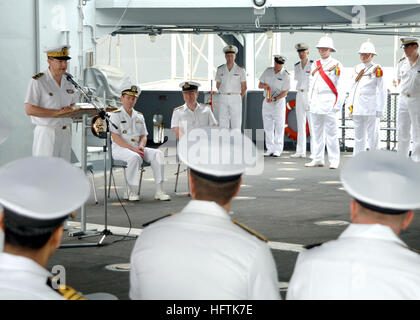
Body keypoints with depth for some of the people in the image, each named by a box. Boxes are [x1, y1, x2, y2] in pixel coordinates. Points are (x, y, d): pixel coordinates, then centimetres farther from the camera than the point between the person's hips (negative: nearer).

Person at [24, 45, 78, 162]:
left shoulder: (68, 79, 8)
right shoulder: (38, 81, -11)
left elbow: (74, 101, 21)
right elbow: (29, 110, -15)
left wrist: (69, 109, -4)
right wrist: (57, 112, -20)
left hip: (65, 133, 6)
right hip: (46, 133, -6)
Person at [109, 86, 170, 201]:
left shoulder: (139, 116, 19)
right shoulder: (115, 115, 0)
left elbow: (144, 136, 18)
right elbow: (116, 138, -10)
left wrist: (141, 146, -7)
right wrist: (133, 149, -20)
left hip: (137, 149, 6)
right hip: (120, 149, -6)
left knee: (158, 153, -19)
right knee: (134, 157, -38)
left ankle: (159, 191, -24)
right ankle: (132, 192, -26)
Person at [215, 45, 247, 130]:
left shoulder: (240, 70, 0)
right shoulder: (220, 69, 6)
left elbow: (244, 87, 4)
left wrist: (239, 99, 7)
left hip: (235, 99, -2)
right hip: (223, 100, 2)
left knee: (236, 125, -3)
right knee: (223, 124, -1)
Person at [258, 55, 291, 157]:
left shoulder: (285, 75, -7)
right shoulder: (267, 71, 6)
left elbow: (285, 92, -9)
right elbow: (259, 85, 10)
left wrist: (275, 99, -22)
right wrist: (263, 85, -14)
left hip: (279, 102, -4)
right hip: (266, 102, 4)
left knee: (279, 127, -5)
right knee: (268, 127, 6)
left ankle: (278, 149, -1)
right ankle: (270, 148, 12)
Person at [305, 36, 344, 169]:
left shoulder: (336, 65, 0)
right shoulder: (315, 65, 16)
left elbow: (339, 86, -4)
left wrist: (338, 104, -10)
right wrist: (310, 100, 14)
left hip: (329, 102, -6)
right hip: (315, 102, 6)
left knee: (331, 133, -6)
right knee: (317, 132, 8)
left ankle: (334, 160, -2)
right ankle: (318, 159, 14)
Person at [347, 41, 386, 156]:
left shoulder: (377, 70, -4)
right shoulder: (357, 68, 12)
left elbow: (382, 91, -5)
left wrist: (380, 109, -10)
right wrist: (350, 104, 9)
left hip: (371, 109, -5)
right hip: (357, 109, 5)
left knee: (372, 136, -1)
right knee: (358, 136, 10)